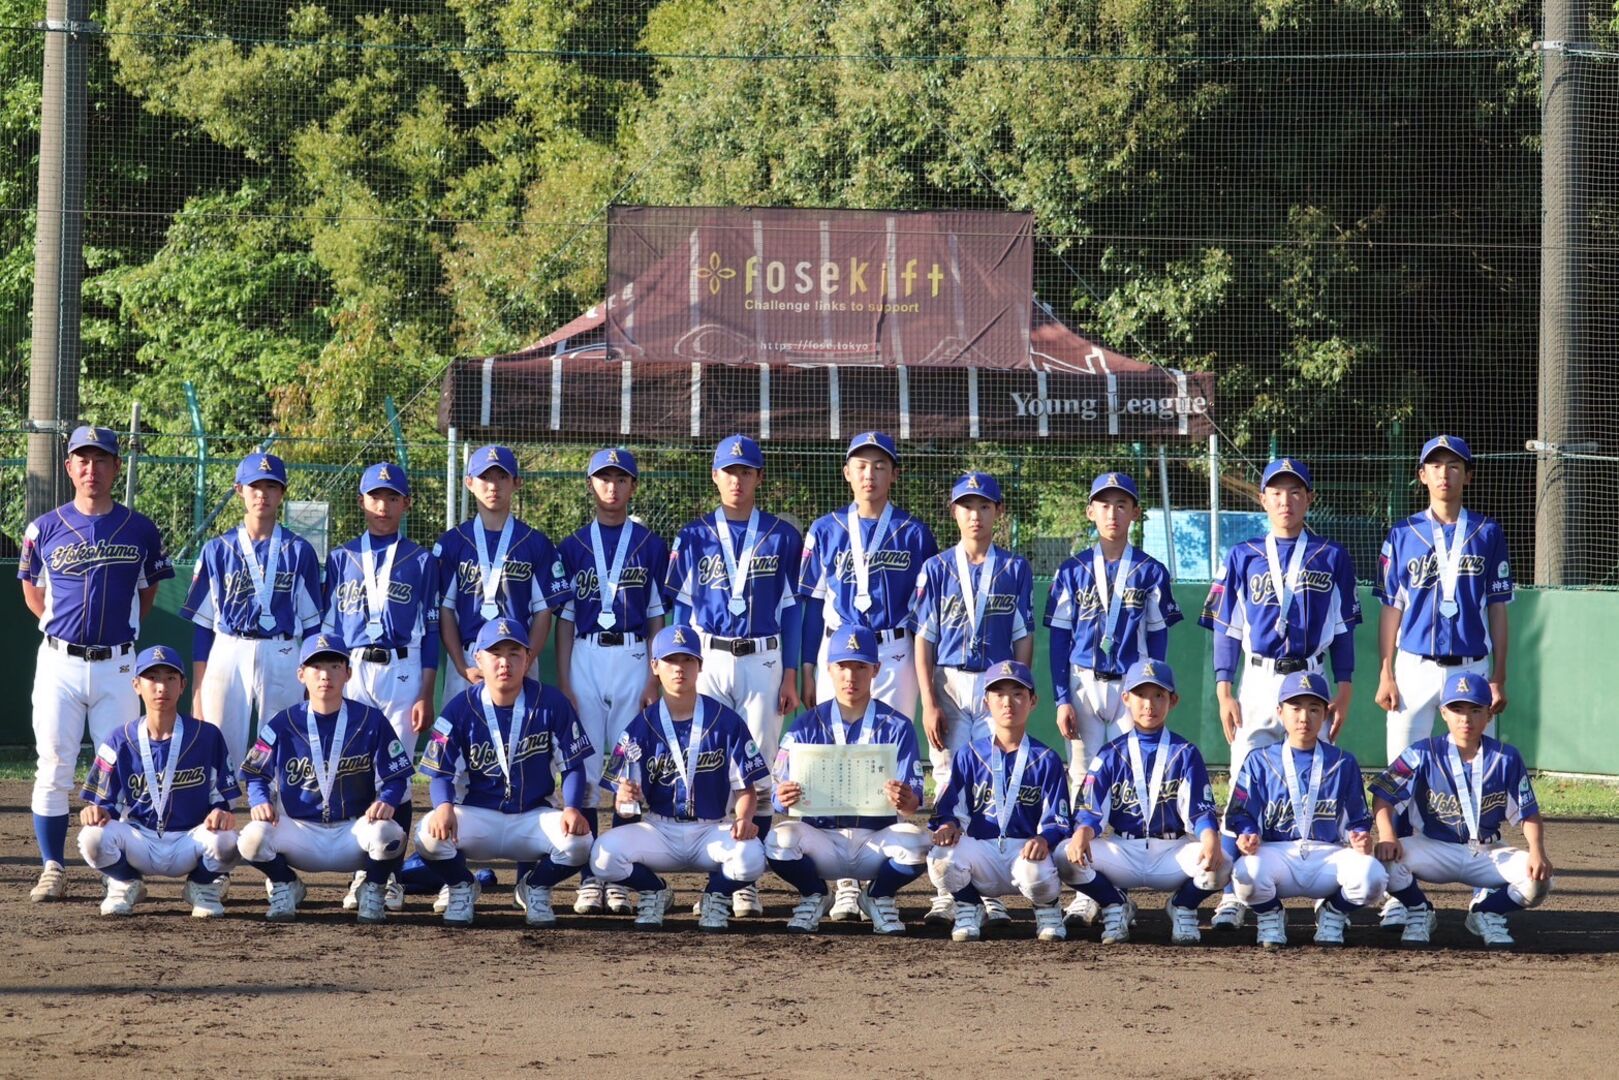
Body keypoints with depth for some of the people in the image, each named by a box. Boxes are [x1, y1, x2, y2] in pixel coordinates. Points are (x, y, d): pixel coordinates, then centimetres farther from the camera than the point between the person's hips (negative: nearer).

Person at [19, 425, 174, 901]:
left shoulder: (140, 530, 3)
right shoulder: (45, 528, 3)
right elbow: (31, 589, 15)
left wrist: (123, 627, 6)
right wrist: (60, 624, 6)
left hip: (116, 666, 0)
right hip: (59, 663, 0)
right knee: (53, 769, -1)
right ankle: (53, 869, 6)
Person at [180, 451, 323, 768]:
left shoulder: (299, 552, 7)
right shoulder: (217, 550, 7)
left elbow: (312, 623, 8)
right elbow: (202, 624, 8)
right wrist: (197, 690, 3)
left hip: (283, 661, 0)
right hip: (228, 656, 0)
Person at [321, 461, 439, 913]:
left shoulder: (421, 561, 8)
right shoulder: (342, 559, 12)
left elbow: (430, 632, 5)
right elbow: (327, 626, 12)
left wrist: (425, 695, -3)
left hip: (402, 669, -1)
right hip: (350, 672, 1)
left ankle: (392, 876, 3)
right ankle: (360, 873, 5)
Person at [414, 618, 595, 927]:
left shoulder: (552, 704, -5)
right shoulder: (460, 708, -5)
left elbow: (573, 766, -2)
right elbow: (442, 772, -5)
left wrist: (572, 808, -21)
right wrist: (444, 805, -28)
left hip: (534, 816, 0)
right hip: (479, 815, 0)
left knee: (577, 840, -31)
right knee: (430, 834, -31)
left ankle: (536, 887, 6)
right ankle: (461, 888, 6)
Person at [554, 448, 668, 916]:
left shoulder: (651, 546, 7)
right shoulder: (573, 548, 9)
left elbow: (657, 617, 6)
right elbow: (565, 618, 8)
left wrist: (654, 680, -3)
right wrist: (563, 682, 0)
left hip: (633, 659, -1)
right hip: (584, 660, 1)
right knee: (584, 770, -2)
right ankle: (589, 878, 1)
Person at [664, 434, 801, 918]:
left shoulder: (781, 537, 6)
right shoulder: (694, 538, 8)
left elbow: (790, 609, 6)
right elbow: (682, 609, 9)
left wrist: (790, 676, 0)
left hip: (763, 662, -1)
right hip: (708, 661, 1)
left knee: (758, 770, -4)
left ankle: (747, 880, 0)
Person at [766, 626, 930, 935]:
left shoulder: (897, 727, 2)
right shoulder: (806, 727, 4)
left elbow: (912, 802, -7)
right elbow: (783, 800, -2)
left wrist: (905, 801, -32)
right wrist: (785, 799, -28)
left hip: (877, 840, 0)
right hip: (821, 838, 0)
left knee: (918, 841, -31)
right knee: (781, 838, -31)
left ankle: (879, 897, 2)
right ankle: (813, 896, 3)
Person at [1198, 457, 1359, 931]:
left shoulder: (1331, 558, 7)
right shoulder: (1244, 558, 8)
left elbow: (1342, 630, 7)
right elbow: (1227, 629, 7)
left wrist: (1344, 691, 0)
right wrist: (1224, 691, -2)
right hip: (1257, 683, 0)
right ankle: (1233, 894, -4)